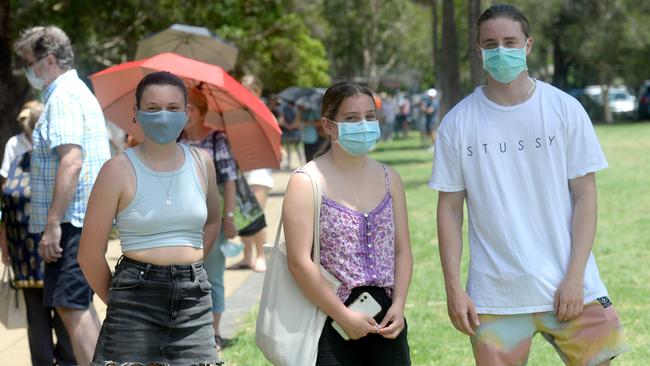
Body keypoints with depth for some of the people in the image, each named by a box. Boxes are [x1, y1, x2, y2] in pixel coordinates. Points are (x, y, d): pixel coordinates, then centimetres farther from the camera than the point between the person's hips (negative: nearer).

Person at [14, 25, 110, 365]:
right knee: (80, 305, 15)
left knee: (70, 306, -11)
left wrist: (53, 224, -24)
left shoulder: (63, 97, -13)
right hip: (87, 217, 11)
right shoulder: (80, 92, 20)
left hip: (71, 220, -11)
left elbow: (71, 162, -24)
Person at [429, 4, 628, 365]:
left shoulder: (564, 109, 0)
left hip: (569, 290, 0)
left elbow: (585, 194, 1)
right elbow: (450, 208, 3)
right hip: (495, 297, 0)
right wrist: (453, 288, -3)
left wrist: (575, 276, -7)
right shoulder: (458, 123, 1)